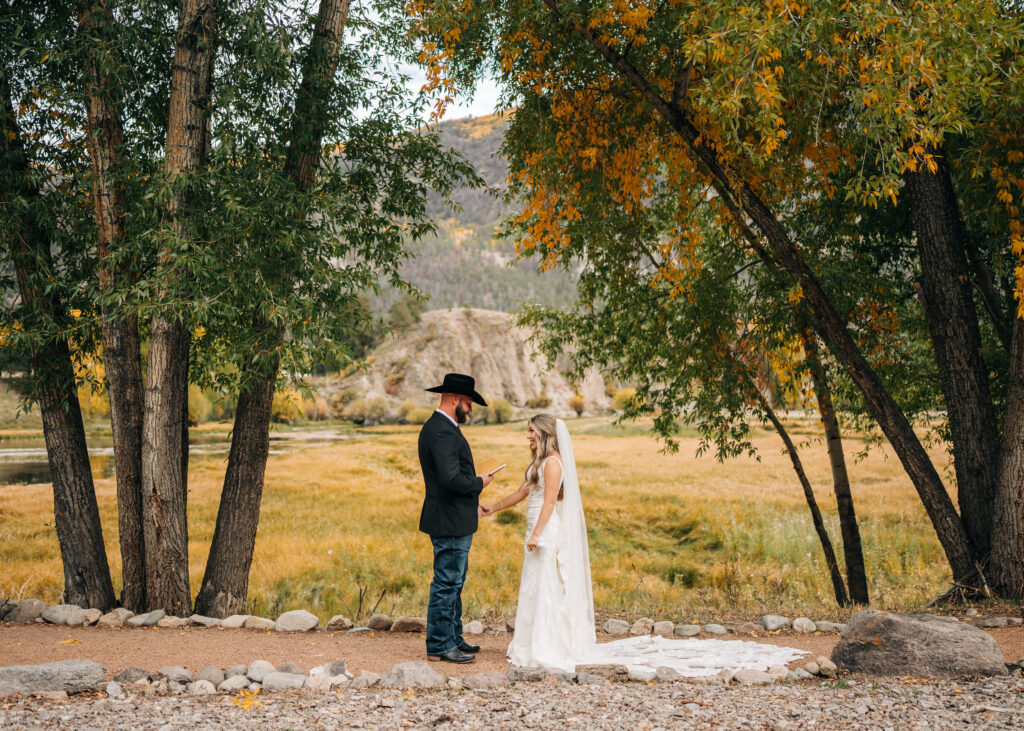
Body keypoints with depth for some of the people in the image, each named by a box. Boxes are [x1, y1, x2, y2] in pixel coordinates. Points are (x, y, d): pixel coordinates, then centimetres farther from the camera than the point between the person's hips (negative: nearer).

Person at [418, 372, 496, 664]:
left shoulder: (440, 427, 15)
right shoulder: (441, 432, -20)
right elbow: (451, 479, -28)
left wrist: (471, 502, 17)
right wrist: (479, 483, -11)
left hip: (455, 521, 11)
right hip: (449, 522, -11)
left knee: (453, 582, 17)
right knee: (446, 583, -4)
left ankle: (453, 638, 26)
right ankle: (439, 645, 3)